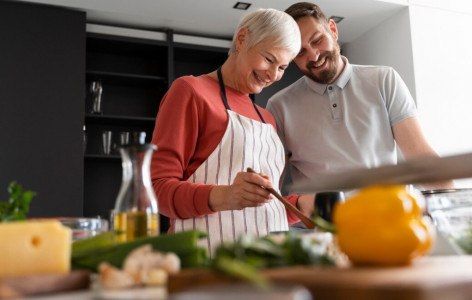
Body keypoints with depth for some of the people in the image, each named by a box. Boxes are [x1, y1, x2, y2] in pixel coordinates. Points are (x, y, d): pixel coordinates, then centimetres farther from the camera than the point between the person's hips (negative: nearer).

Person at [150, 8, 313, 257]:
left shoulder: (266, 119, 18)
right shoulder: (190, 90, -2)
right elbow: (158, 187, -10)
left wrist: (303, 203, 5)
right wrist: (223, 196, -25)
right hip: (211, 255, -6)